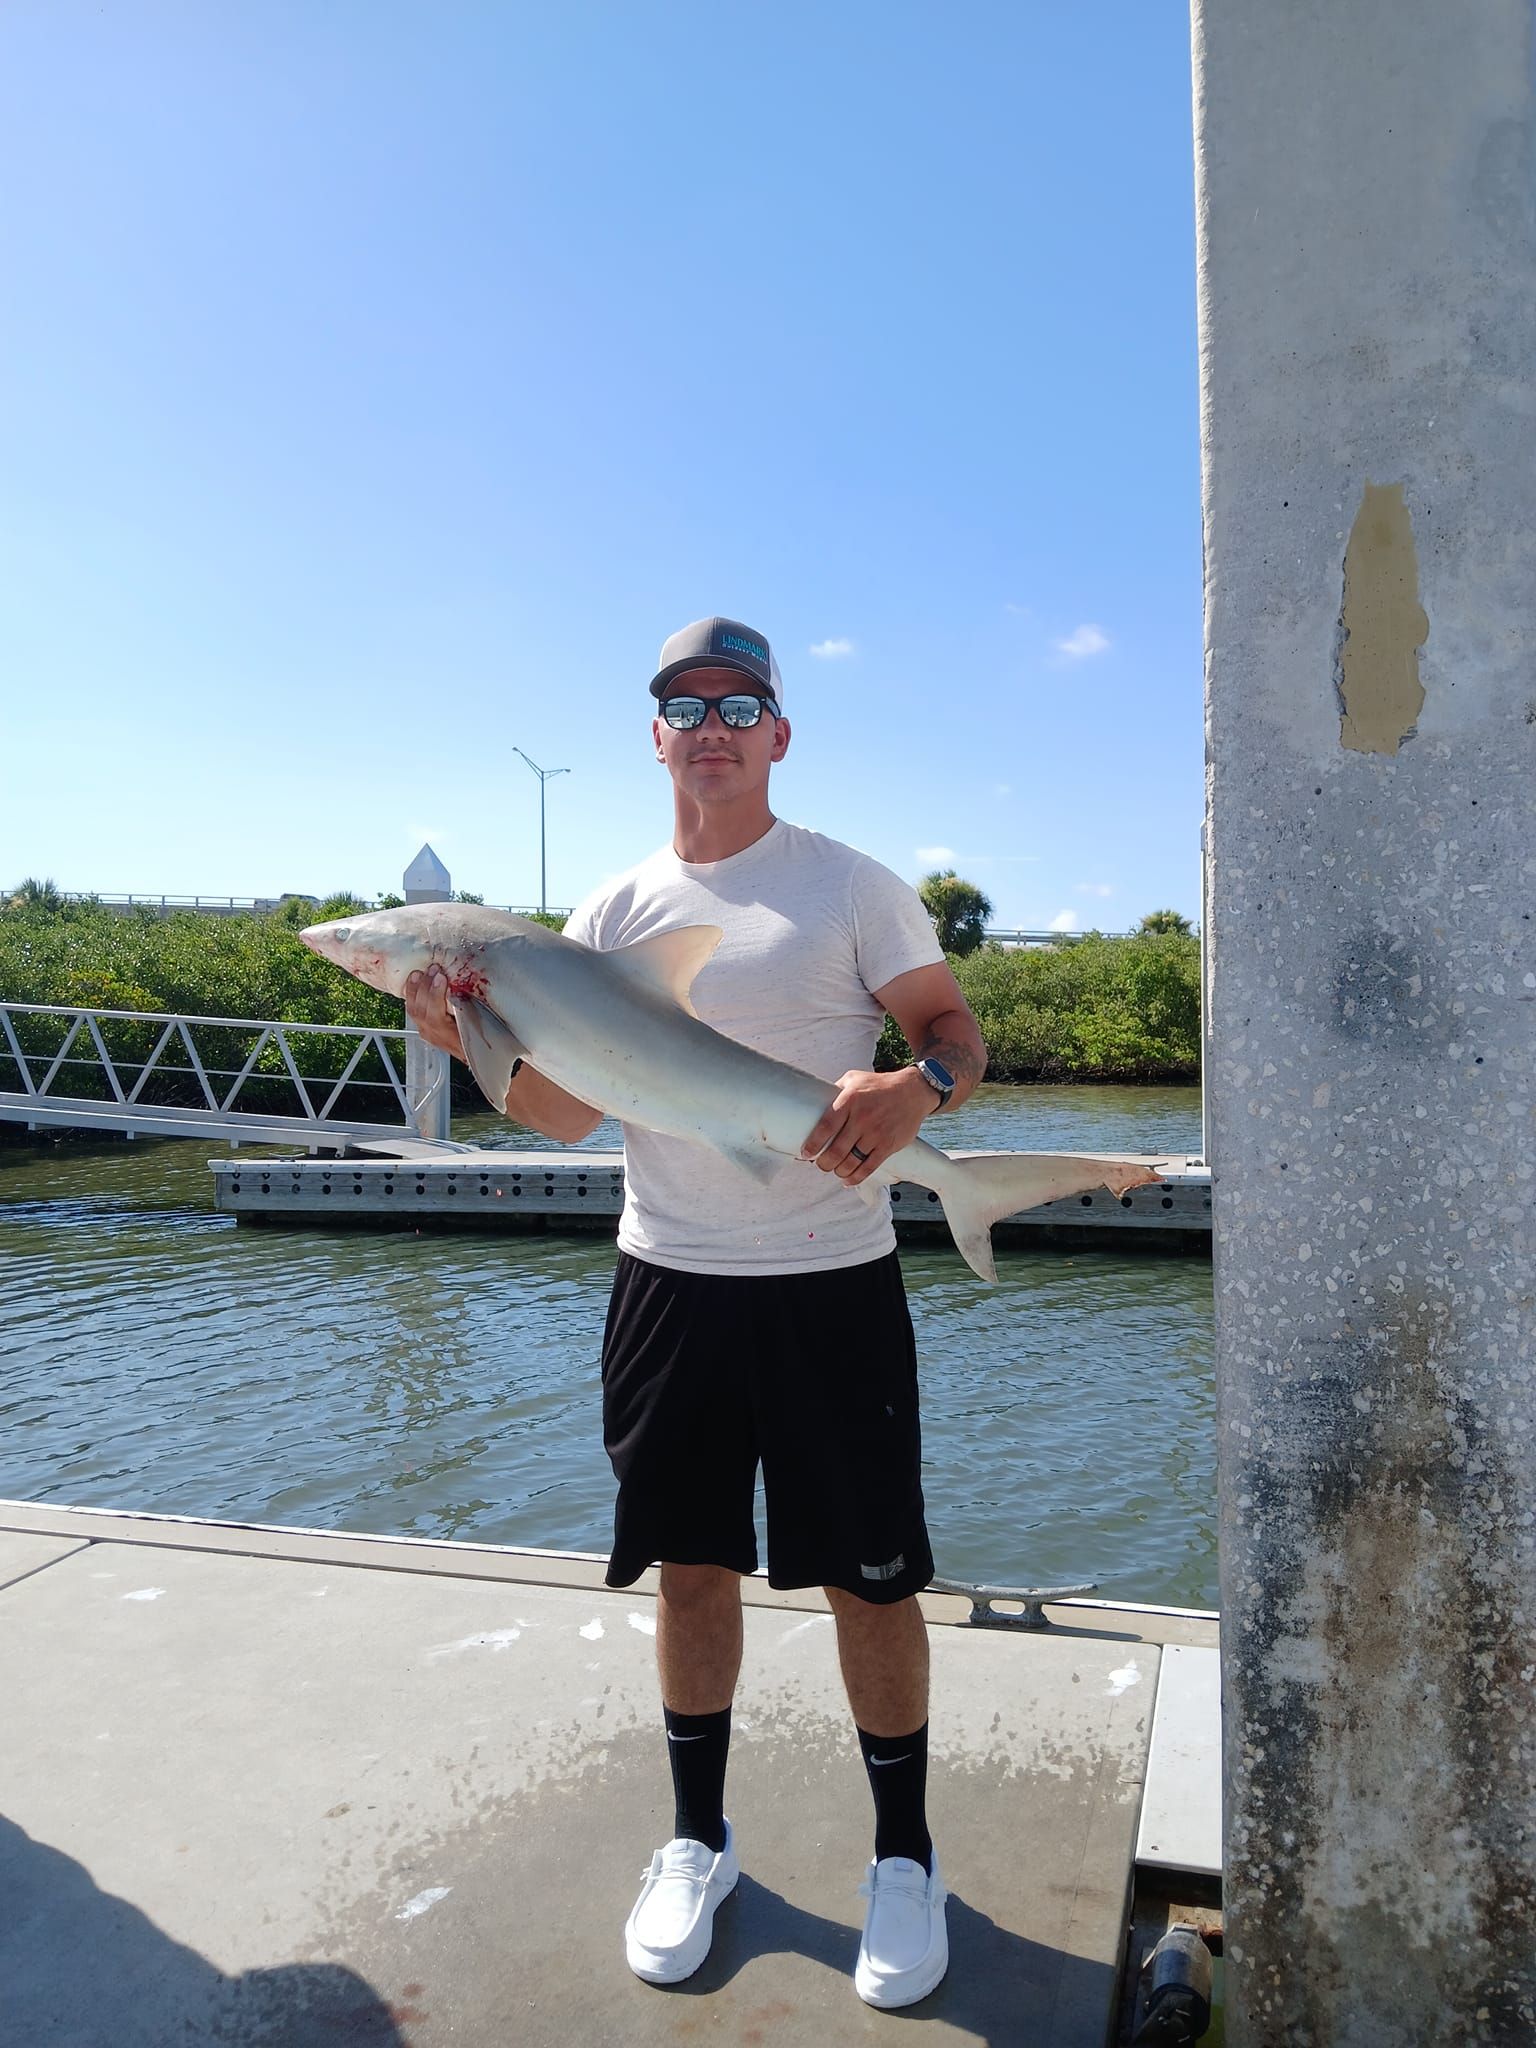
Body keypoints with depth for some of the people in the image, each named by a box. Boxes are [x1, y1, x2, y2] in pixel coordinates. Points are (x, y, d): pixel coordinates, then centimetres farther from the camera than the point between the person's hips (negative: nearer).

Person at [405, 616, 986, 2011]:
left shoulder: (852, 886, -1)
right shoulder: (617, 912, 8)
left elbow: (956, 1032, -2)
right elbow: (565, 1110, 8)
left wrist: (915, 1087, -25)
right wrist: (477, 1042, -11)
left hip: (830, 1283, -3)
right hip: (670, 1282, 3)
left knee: (868, 1577, 6)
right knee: (692, 1567, 14)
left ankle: (904, 1858, 28)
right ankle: (698, 1842, 35)